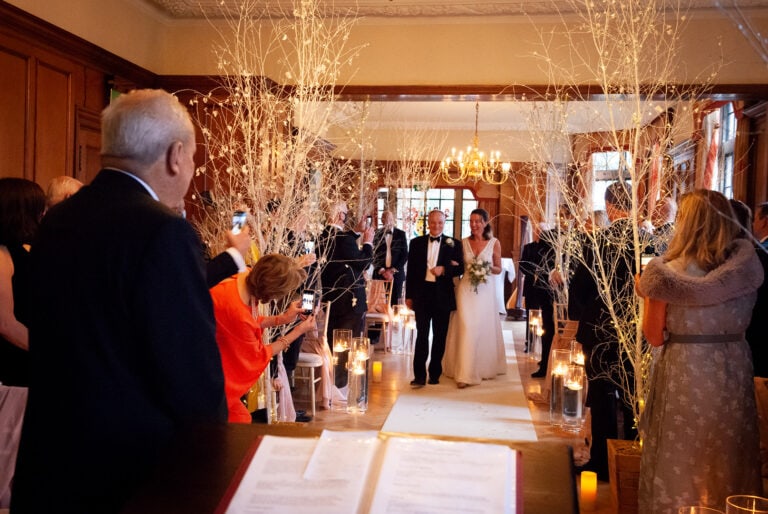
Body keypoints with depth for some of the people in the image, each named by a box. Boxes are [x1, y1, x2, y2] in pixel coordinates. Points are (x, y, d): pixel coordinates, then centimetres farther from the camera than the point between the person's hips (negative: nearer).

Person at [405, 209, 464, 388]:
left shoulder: (453, 244, 4)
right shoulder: (416, 243, 7)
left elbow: (460, 268, 1)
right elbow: (411, 270, 8)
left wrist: (444, 269, -18)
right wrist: (409, 295, 5)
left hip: (443, 296, 0)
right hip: (422, 294, 0)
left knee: (440, 336, 7)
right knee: (422, 335, -4)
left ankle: (435, 373, 18)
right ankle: (419, 375, -2)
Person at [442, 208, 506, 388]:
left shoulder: (494, 243, 1)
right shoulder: (463, 242, 4)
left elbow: (499, 269, 4)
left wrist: (488, 268, -14)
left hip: (486, 290, 0)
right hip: (466, 290, 0)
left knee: (484, 328, 8)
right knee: (466, 328, -5)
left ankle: (484, 367, 26)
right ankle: (465, 373, -3)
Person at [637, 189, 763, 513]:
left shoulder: (667, 270, -10)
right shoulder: (747, 263, -6)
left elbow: (655, 336, -7)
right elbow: (704, 291, -23)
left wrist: (646, 292, 5)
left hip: (683, 373, -2)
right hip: (732, 369, 2)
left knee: (679, 463, 12)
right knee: (728, 461, 17)